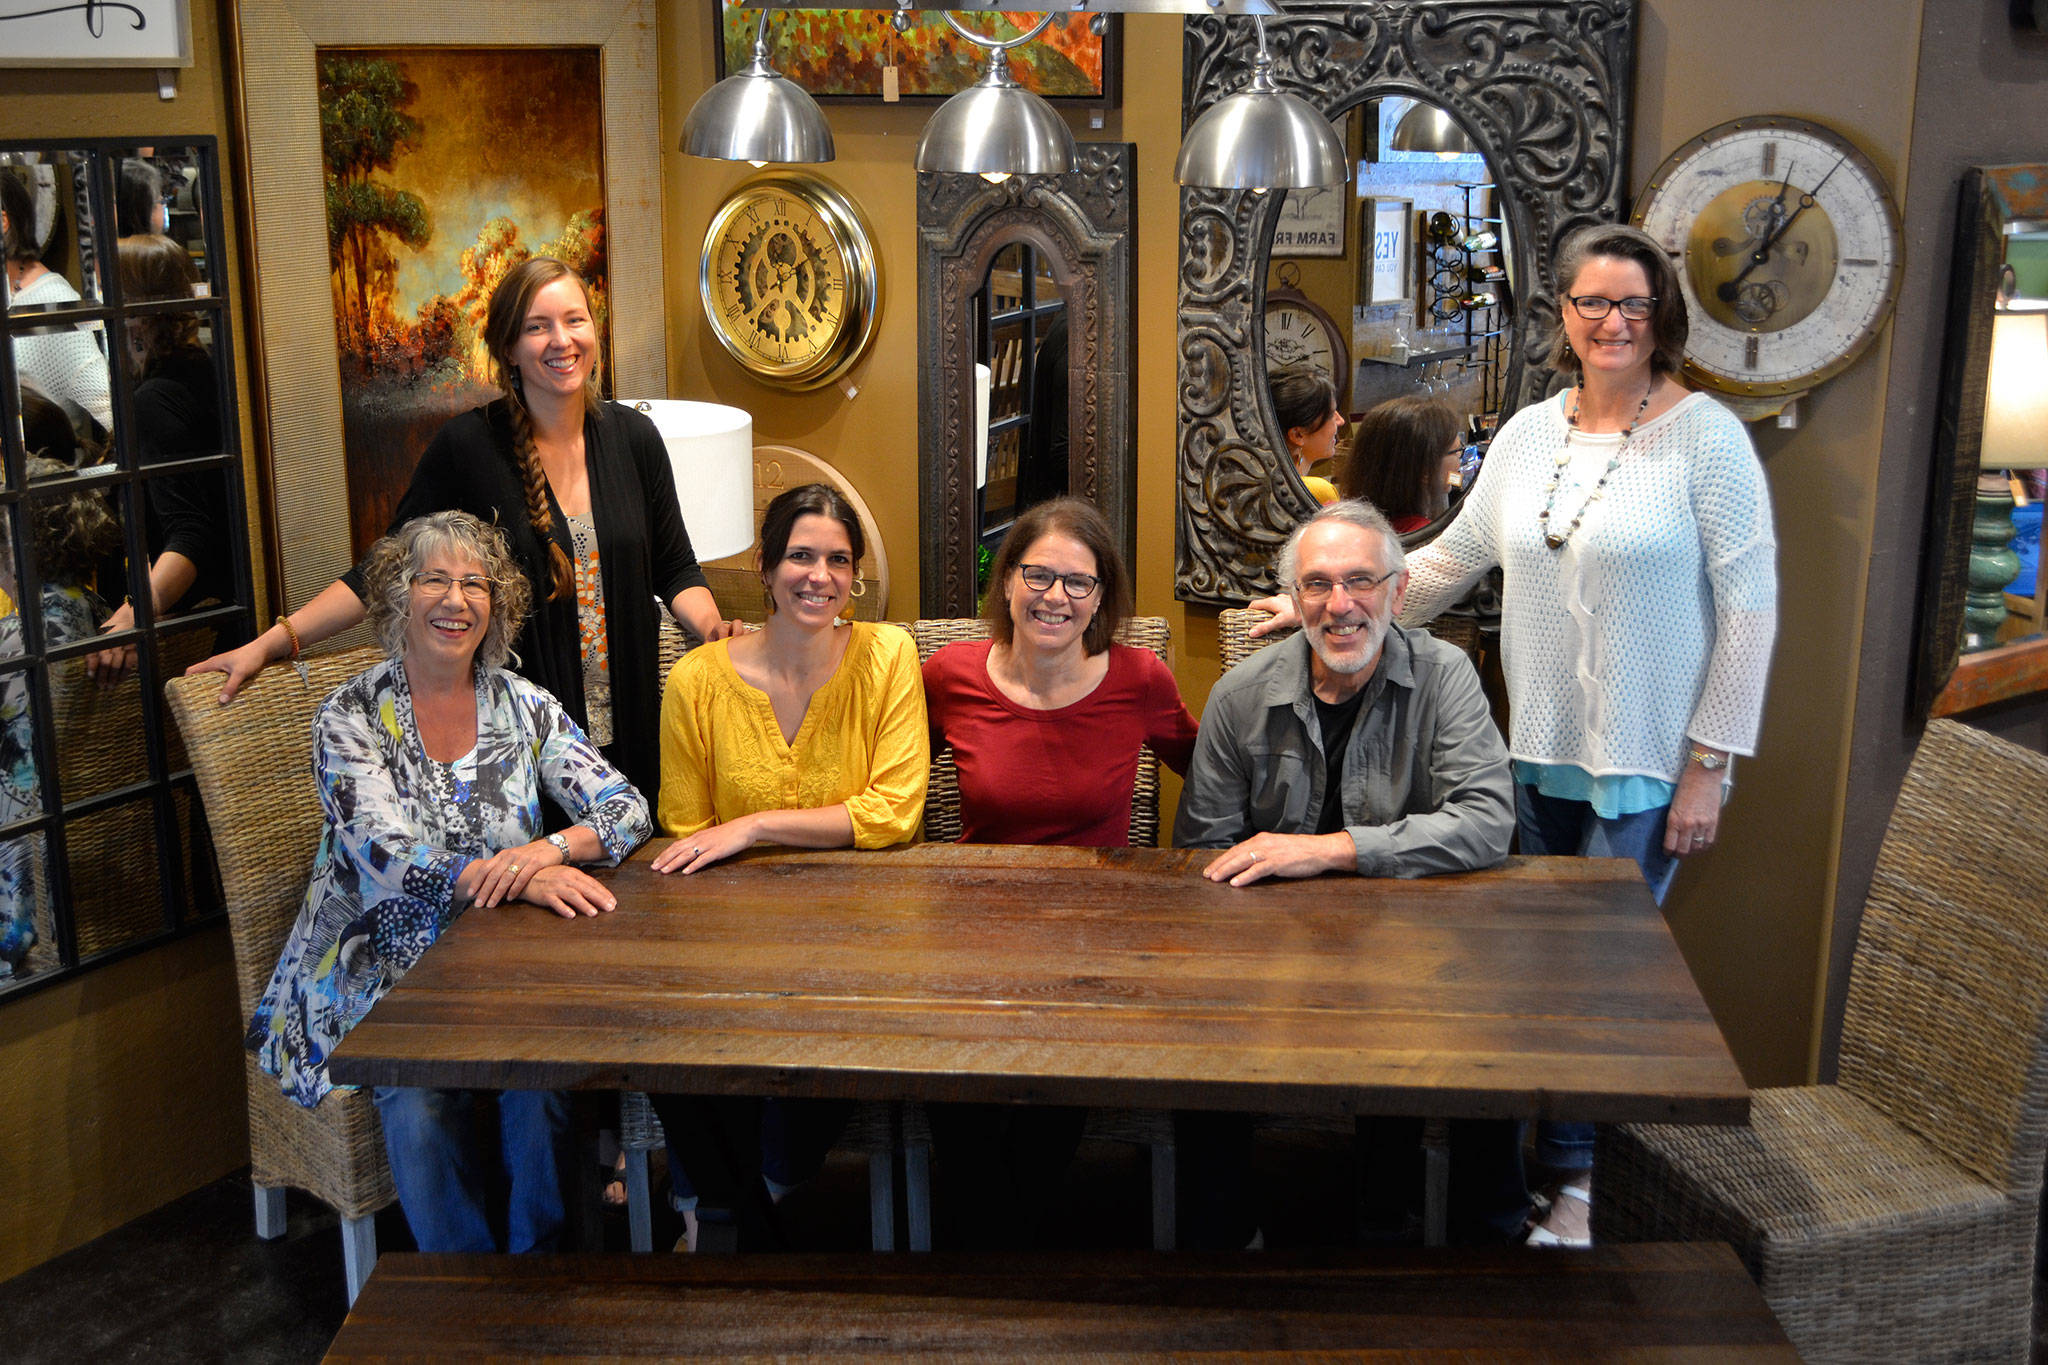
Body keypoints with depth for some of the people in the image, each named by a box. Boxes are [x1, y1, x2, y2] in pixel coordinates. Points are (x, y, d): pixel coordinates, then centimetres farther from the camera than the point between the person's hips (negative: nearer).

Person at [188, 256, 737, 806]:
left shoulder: (634, 437, 2)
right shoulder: (467, 446, -7)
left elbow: (675, 571, 11)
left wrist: (714, 628, -9)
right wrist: (271, 642, -8)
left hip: (630, 728, 3)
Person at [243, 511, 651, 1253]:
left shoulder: (523, 706, 7)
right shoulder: (351, 717, -2)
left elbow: (626, 807, 1)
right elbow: (388, 859, -16)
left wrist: (549, 848, -22)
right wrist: (521, 878, -30)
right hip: (387, 963, -2)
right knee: (419, 1098, -29)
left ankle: (541, 1261, -9)